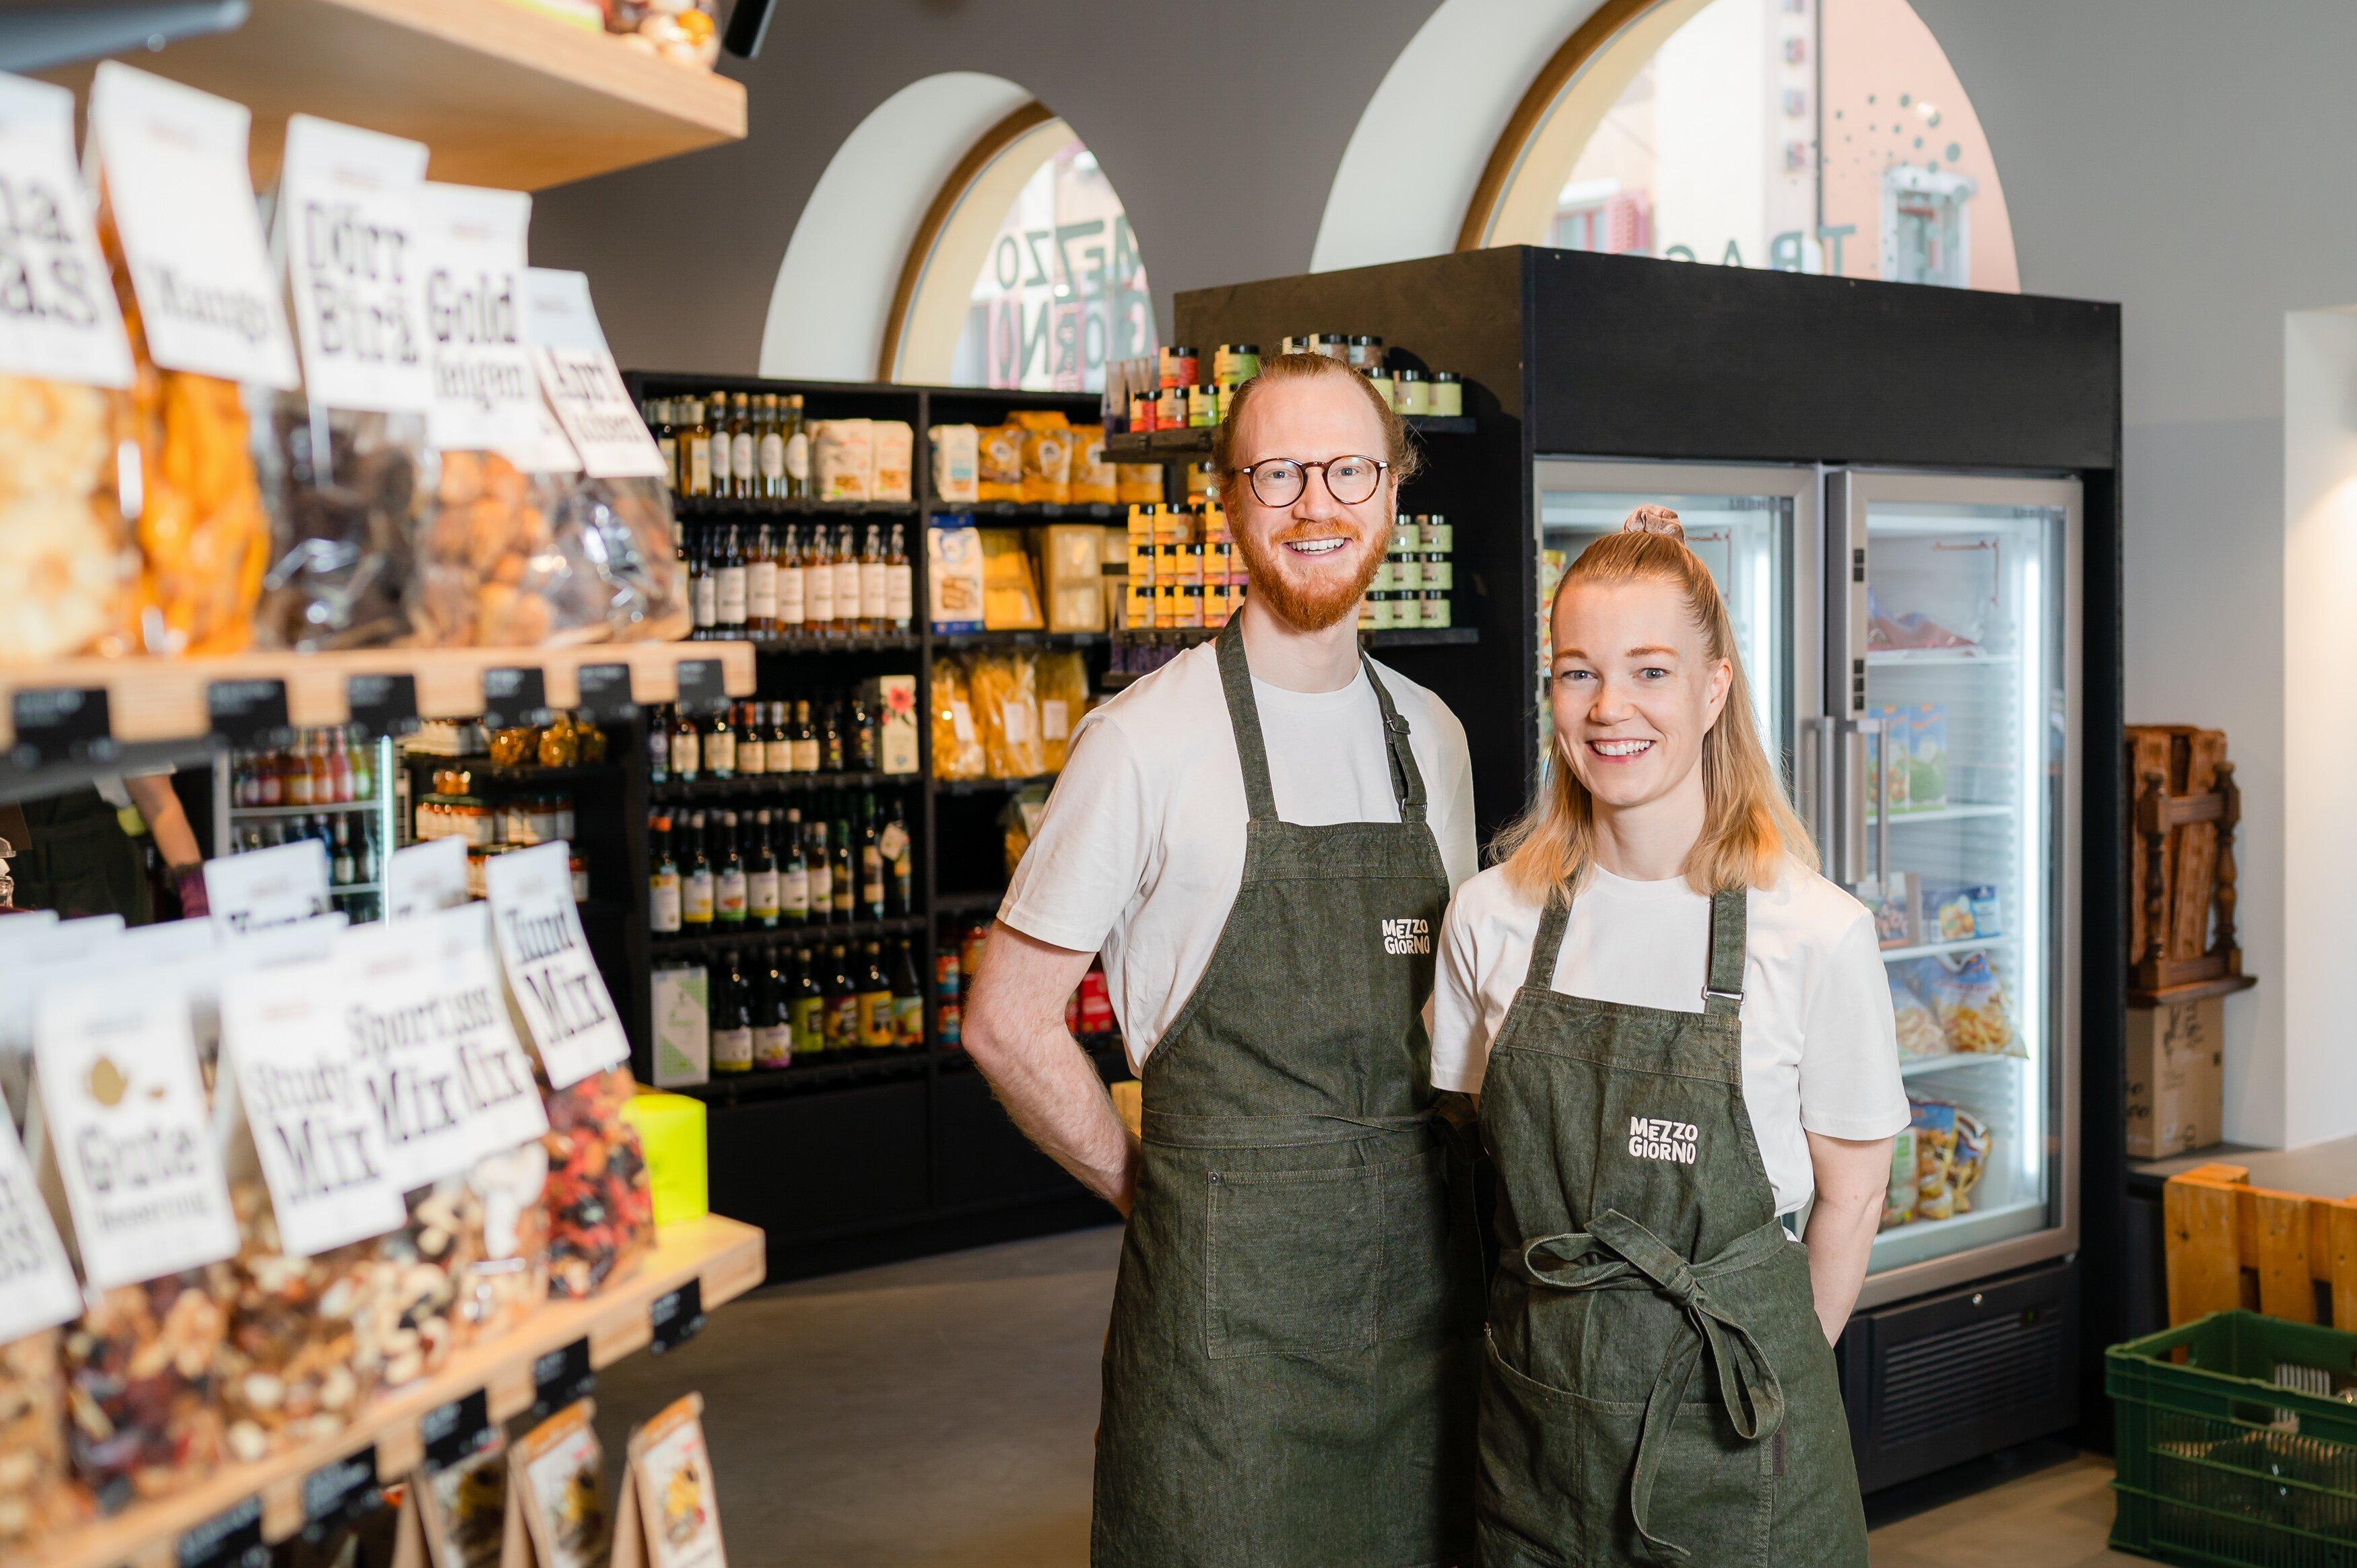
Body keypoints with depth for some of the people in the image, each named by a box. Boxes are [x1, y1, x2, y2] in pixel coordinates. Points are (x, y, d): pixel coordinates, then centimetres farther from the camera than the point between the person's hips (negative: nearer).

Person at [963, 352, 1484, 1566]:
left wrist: (1419, 1184, 8)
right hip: (1229, 1283, -5)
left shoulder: (1431, 737, 9)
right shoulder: (1150, 739, -10)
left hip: (1421, 1268, 5)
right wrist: (1162, 1193, -4)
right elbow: (1007, 1023, -7)